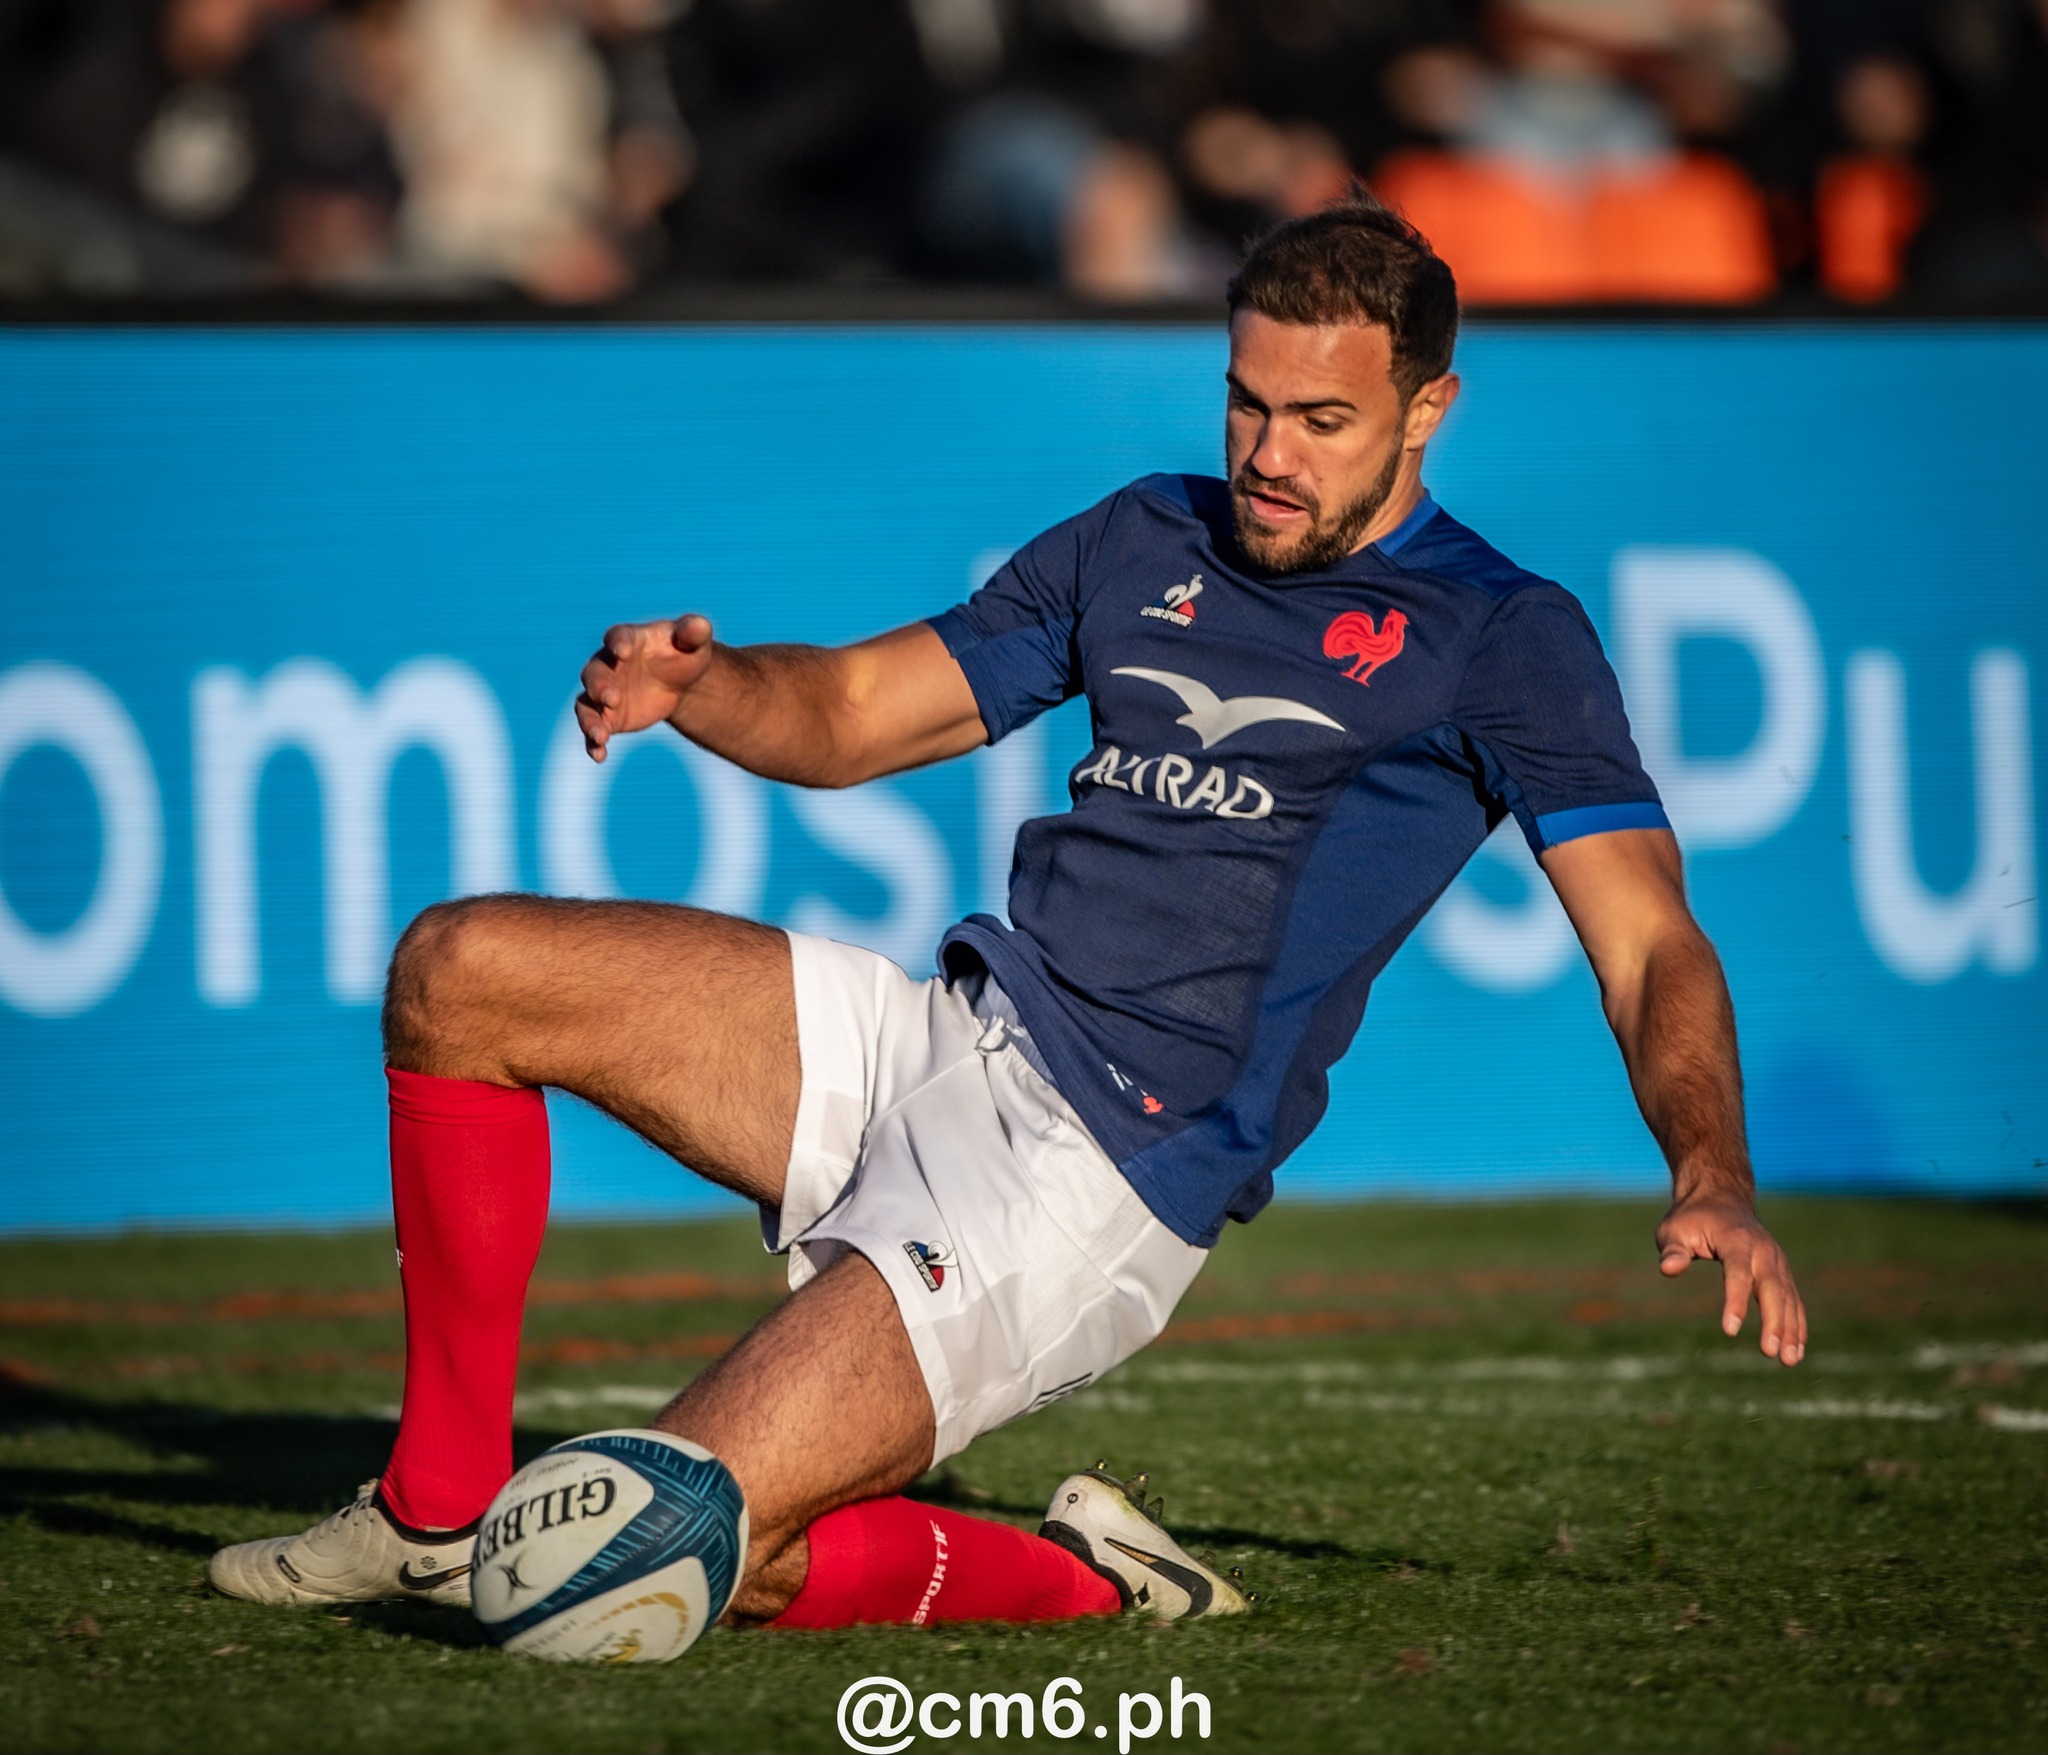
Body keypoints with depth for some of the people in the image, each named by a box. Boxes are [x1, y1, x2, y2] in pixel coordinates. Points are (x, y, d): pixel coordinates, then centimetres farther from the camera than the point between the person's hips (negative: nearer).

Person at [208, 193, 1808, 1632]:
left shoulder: (1502, 636, -3)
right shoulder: (1146, 541, 15)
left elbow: (1649, 941, -10)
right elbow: (849, 713, 19)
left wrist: (1714, 1180, -29)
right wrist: (691, 681, -4)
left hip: (1102, 1178, -7)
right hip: (945, 1042, 7)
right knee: (462, 971, -4)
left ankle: (1079, 1580, 5)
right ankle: (444, 1513, 4)